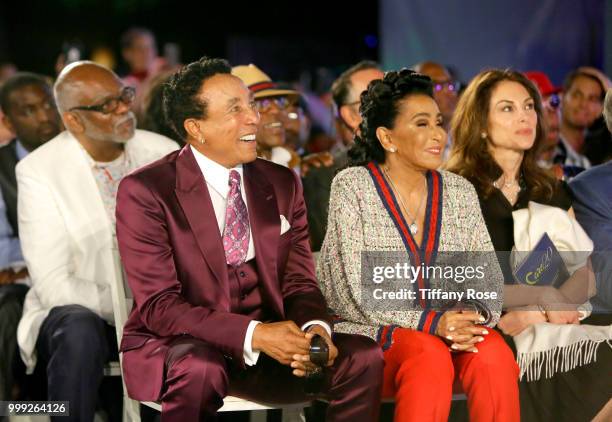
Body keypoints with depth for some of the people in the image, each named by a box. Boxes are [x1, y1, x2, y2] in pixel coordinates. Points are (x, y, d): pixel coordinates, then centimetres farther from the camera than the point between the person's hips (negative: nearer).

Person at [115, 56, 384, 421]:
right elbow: (159, 306, -14)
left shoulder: (283, 184, 9)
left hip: (266, 348, 5)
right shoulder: (145, 192, -8)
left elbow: (299, 282, 9)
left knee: (364, 358, -18)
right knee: (200, 370, -38)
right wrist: (254, 334, -25)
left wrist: (315, 328, -16)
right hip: (177, 348, -4)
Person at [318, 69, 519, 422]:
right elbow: (357, 291, -12)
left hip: (446, 332, 4)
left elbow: (489, 277, 5)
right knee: (430, 354, -34)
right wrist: (432, 322, -23)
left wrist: (476, 318, -18)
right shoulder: (351, 188, -4)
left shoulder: (460, 192, 10)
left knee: (494, 352, -27)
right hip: (367, 334, -4)